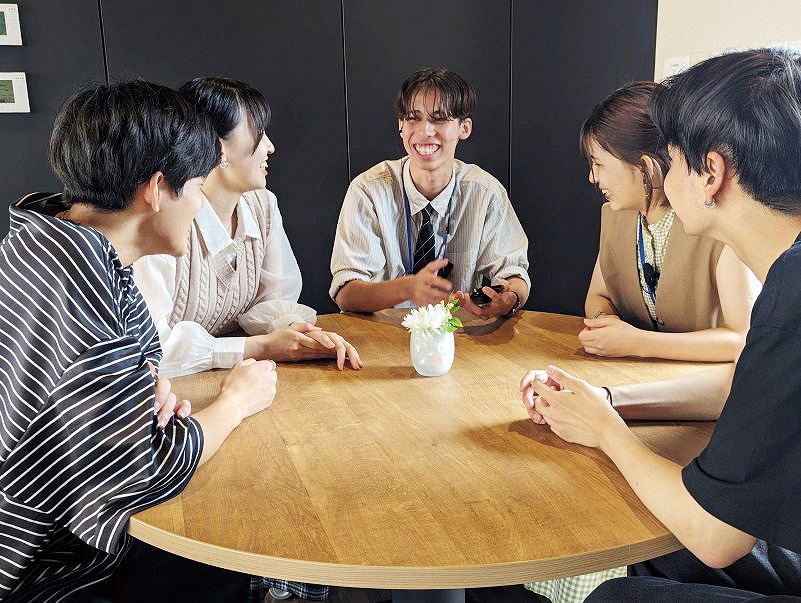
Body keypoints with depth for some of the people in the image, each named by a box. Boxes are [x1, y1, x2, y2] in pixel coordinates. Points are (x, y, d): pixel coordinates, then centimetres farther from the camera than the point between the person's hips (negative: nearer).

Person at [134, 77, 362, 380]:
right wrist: (263, 347, -23)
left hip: (233, 382, 5)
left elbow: (273, 299, 6)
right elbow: (153, 346, -26)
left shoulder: (263, 204, 2)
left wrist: (296, 330, -18)